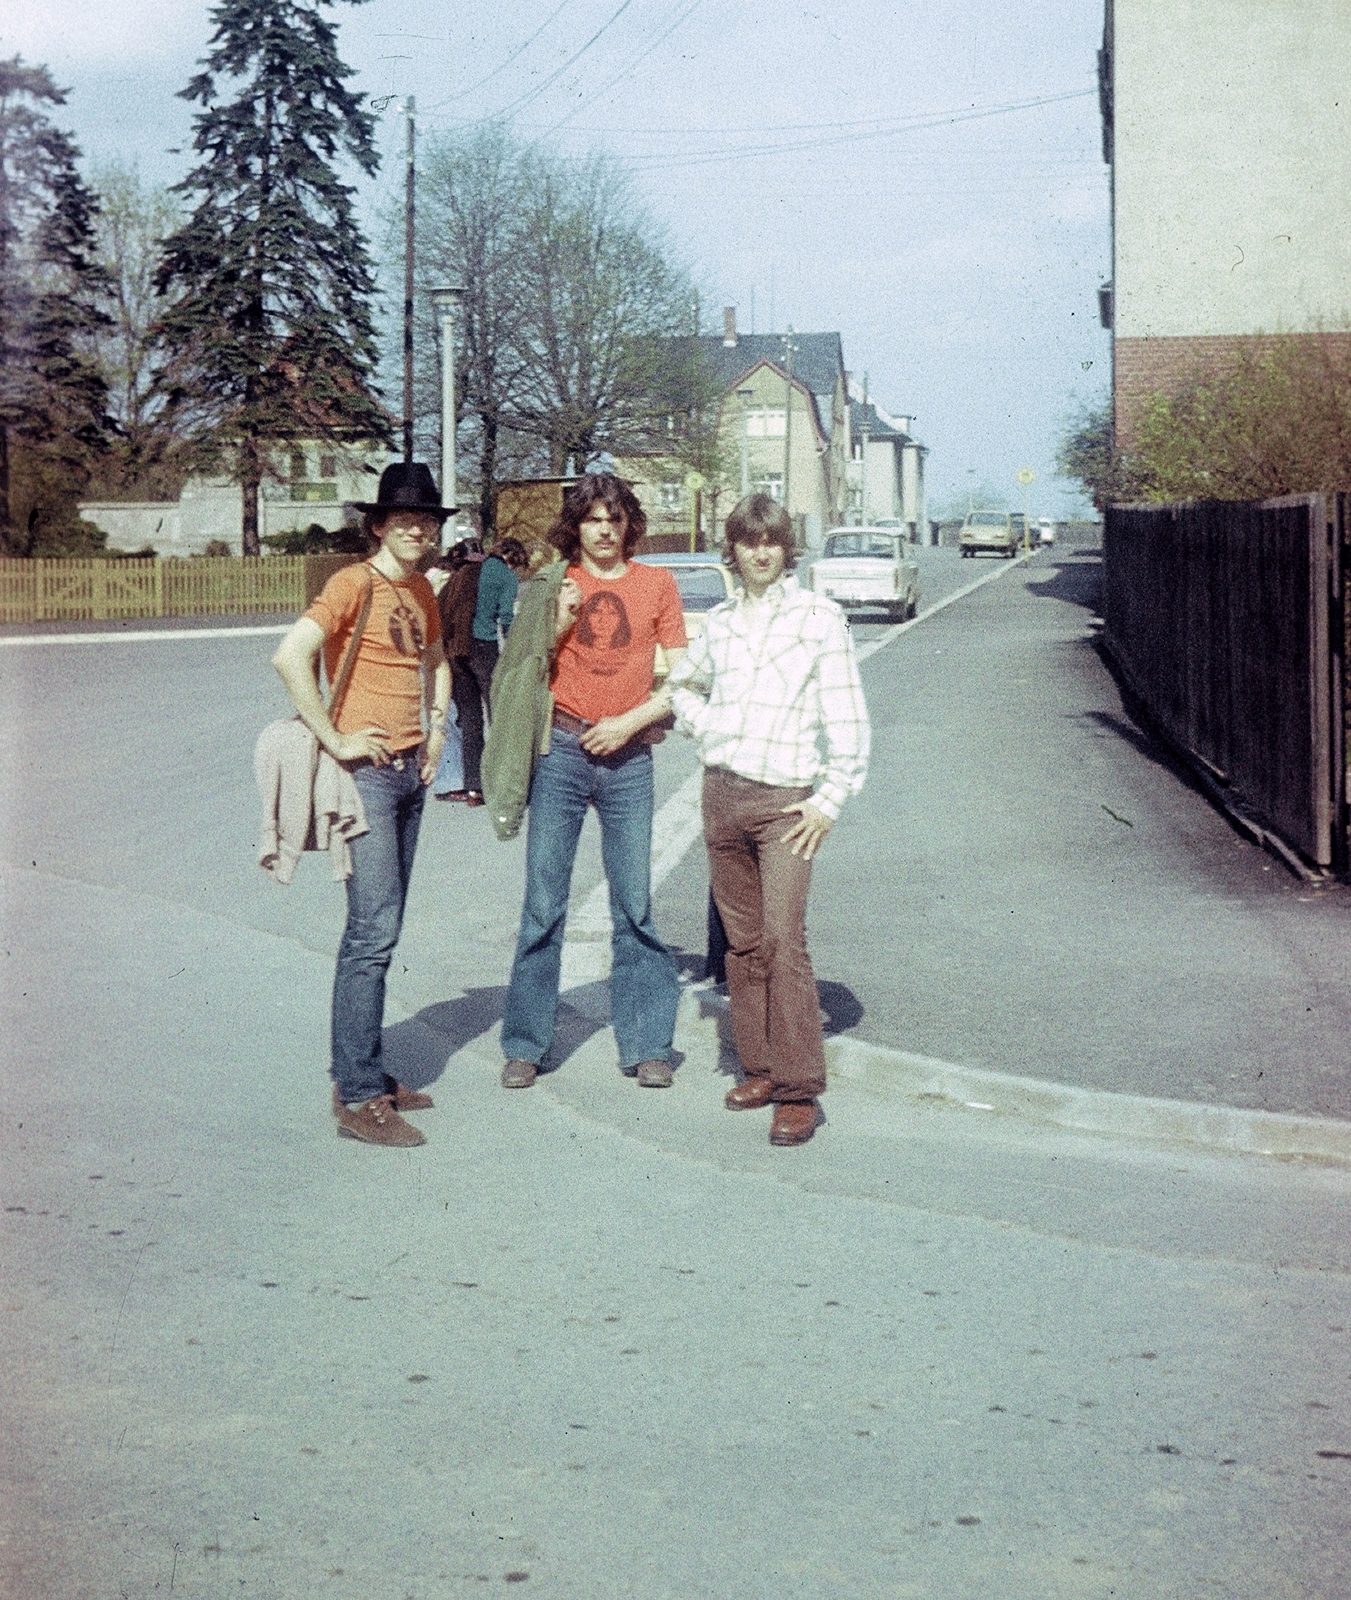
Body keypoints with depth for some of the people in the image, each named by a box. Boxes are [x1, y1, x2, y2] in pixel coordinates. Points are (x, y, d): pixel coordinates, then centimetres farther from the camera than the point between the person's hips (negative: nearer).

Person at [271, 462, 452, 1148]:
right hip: (366, 774, -8)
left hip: (410, 775, 8)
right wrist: (334, 739, -20)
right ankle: (357, 1097, -7)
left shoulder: (422, 590, 13)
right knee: (373, 930, -11)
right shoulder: (354, 583, -11)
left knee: (379, 930, 12)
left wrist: (436, 728, 18)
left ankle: (364, 1076, 20)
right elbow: (290, 655, -24)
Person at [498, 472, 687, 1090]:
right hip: (560, 752, 0)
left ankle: (645, 1045, 10)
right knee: (543, 903, 1)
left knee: (635, 905, 2)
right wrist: (558, 627, -8)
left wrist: (629, 721, -8)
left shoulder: (657, 584, 6)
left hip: (627, 757, 0)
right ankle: (524, 1045, 9)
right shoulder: (554, 587, 8)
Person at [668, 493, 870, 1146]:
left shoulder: (818, 616, -1)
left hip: (785, 801, -5)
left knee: (783, 941, -14)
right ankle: (759, 1067, 18)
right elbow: (681, 683, 31)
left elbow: (847, 718, -3)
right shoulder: (720, 621, 12)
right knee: (742, 941, 8)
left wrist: (831, 799, -8)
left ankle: (798, 1091, -12)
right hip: (721, 793, 5)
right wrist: (703, 727, 12)